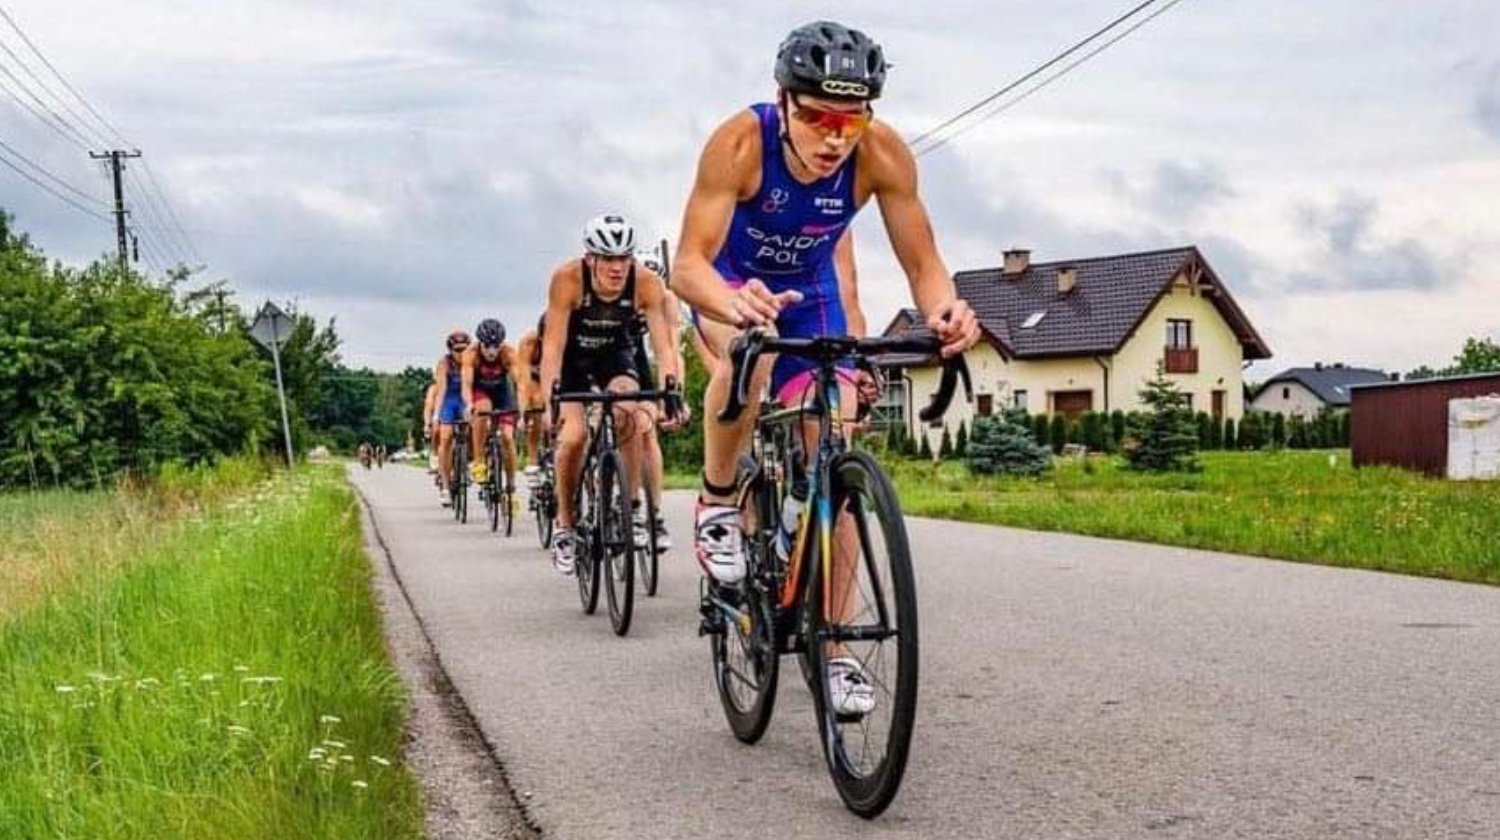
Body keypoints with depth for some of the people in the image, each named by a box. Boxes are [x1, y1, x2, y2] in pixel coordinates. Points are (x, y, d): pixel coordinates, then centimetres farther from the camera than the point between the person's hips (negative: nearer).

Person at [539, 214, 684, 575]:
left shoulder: (646, 283, -28)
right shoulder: (568, 279, -32)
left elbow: (664, 345, -30)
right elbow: (553, 344, -34)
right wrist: (550, 399, -45)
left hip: (614, 353, 1)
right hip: (570, 356, -1)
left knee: (629, 415, -26)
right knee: (573, 435, -18)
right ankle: (564, 525, 3)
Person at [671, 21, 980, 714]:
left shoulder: (883, 155, -28)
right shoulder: (740, 142, -34)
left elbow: (923, 265, -23)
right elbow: (686, 266, -39)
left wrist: (945, 311, -46)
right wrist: (733, 301, -61)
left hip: (811, 293, 3)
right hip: (731, 283, -2)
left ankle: (834, 649, 6)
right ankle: (717, 502, -13)